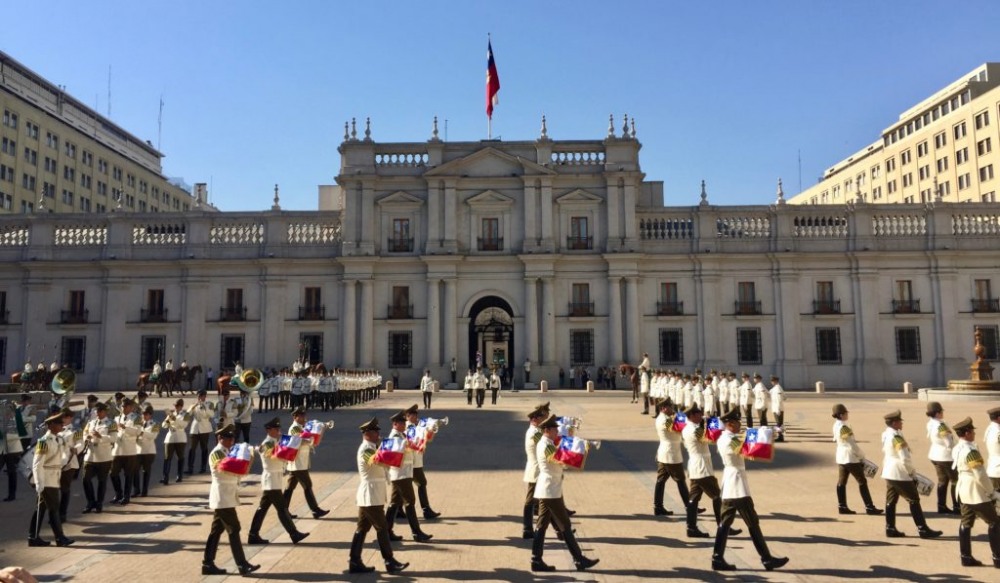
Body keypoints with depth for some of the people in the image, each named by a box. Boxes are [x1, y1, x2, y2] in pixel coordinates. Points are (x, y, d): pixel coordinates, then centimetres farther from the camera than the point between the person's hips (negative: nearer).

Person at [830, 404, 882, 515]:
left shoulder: (836, 425, 7)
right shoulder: (843, 427, -22)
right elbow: (852, 445, -19)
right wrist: (862, 456, -6)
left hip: (841, 458, 9)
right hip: (850, 458, -9)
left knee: (841, 482, 9)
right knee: (862, 482, 0)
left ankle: (842, 506, 13)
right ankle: (869, 507, 5)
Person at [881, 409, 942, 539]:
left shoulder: (885, 435, 8)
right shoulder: (896, 437, -19)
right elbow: (905, 459, -20)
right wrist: (913, 474, -7)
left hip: (889, 473, 9)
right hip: (901, 474, -9)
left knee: (891, 501, 9)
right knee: (914, 500, 1)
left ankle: (890, 529, 12)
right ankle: (923, 529, 5)